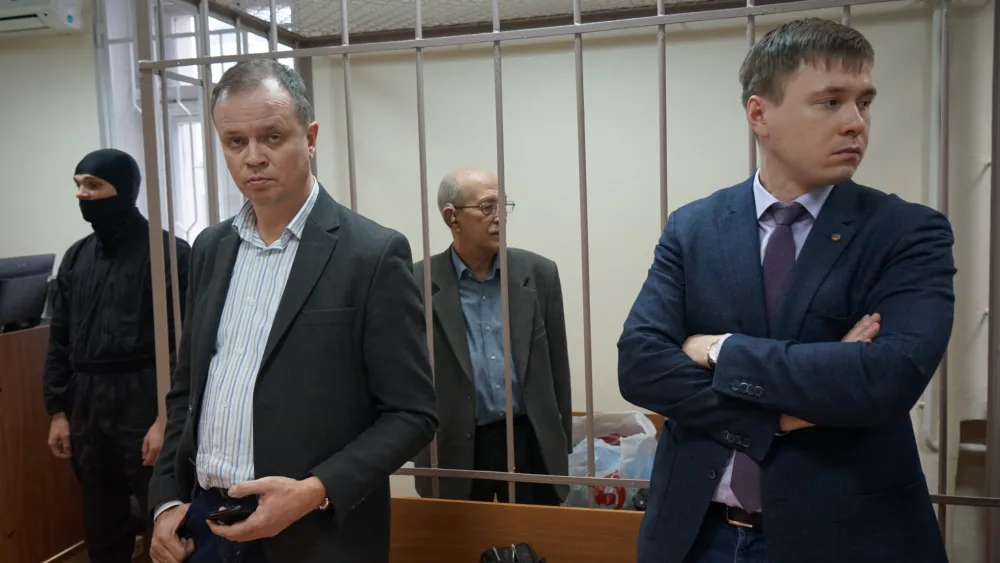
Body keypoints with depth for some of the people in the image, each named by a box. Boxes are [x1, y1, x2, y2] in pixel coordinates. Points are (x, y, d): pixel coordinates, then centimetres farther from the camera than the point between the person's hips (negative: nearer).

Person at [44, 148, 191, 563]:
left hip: (144, 402, -6)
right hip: (85, 405, 6)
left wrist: (168, 416, -16)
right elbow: (60, 340, 14)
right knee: (101, 529, 17)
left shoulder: (169, 251, -9)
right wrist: (57, 411, 10)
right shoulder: (76, 257, 11)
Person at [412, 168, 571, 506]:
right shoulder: (418, 284, -6)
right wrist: (421, 449, -2)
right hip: (454, 451, -2)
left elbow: (557, 368, 6)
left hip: (532, 443, 2)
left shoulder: (539, 273, 1)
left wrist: (562, 443, 9)